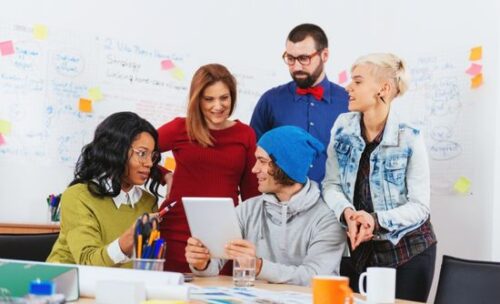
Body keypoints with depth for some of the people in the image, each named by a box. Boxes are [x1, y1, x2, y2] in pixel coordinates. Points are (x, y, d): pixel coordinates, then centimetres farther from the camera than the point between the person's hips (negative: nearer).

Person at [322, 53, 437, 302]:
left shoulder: (409, 139, -14)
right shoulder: (343, 127, -1)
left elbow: (420, 206, -13)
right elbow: (331, 184, -2)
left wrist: (376, 221, -28)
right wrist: (347, 213, -22)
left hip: (408, 252, -3)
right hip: (360, 250, 3)